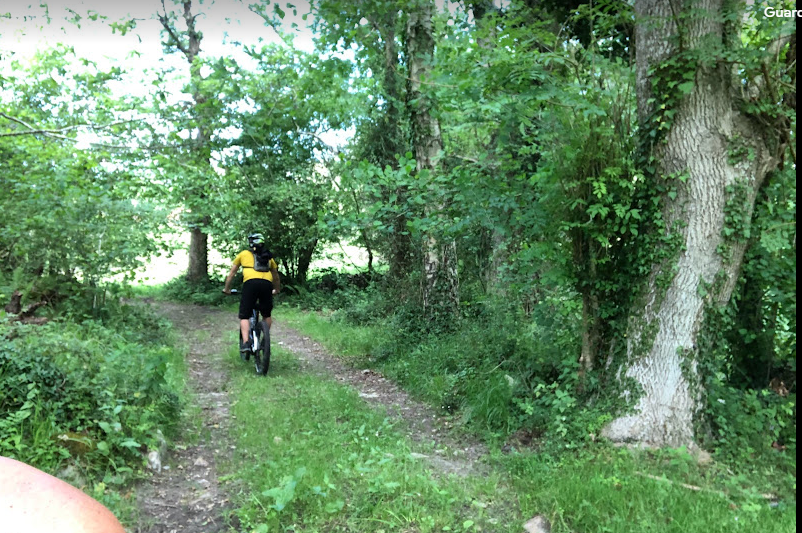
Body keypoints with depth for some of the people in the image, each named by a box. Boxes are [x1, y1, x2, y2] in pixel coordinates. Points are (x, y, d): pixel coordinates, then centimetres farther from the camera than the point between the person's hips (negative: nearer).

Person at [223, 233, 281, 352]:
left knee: (244, 316, 5)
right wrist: (277, 290, 59)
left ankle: (245, 343, -11)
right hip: (267, 284, 2)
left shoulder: (243, 254, 25)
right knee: (267, 315, 22)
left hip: (250, 283, -2)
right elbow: (276, 276, 43)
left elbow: (231, 274, 31)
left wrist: (227, 289, 44)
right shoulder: (268, 256, 31)